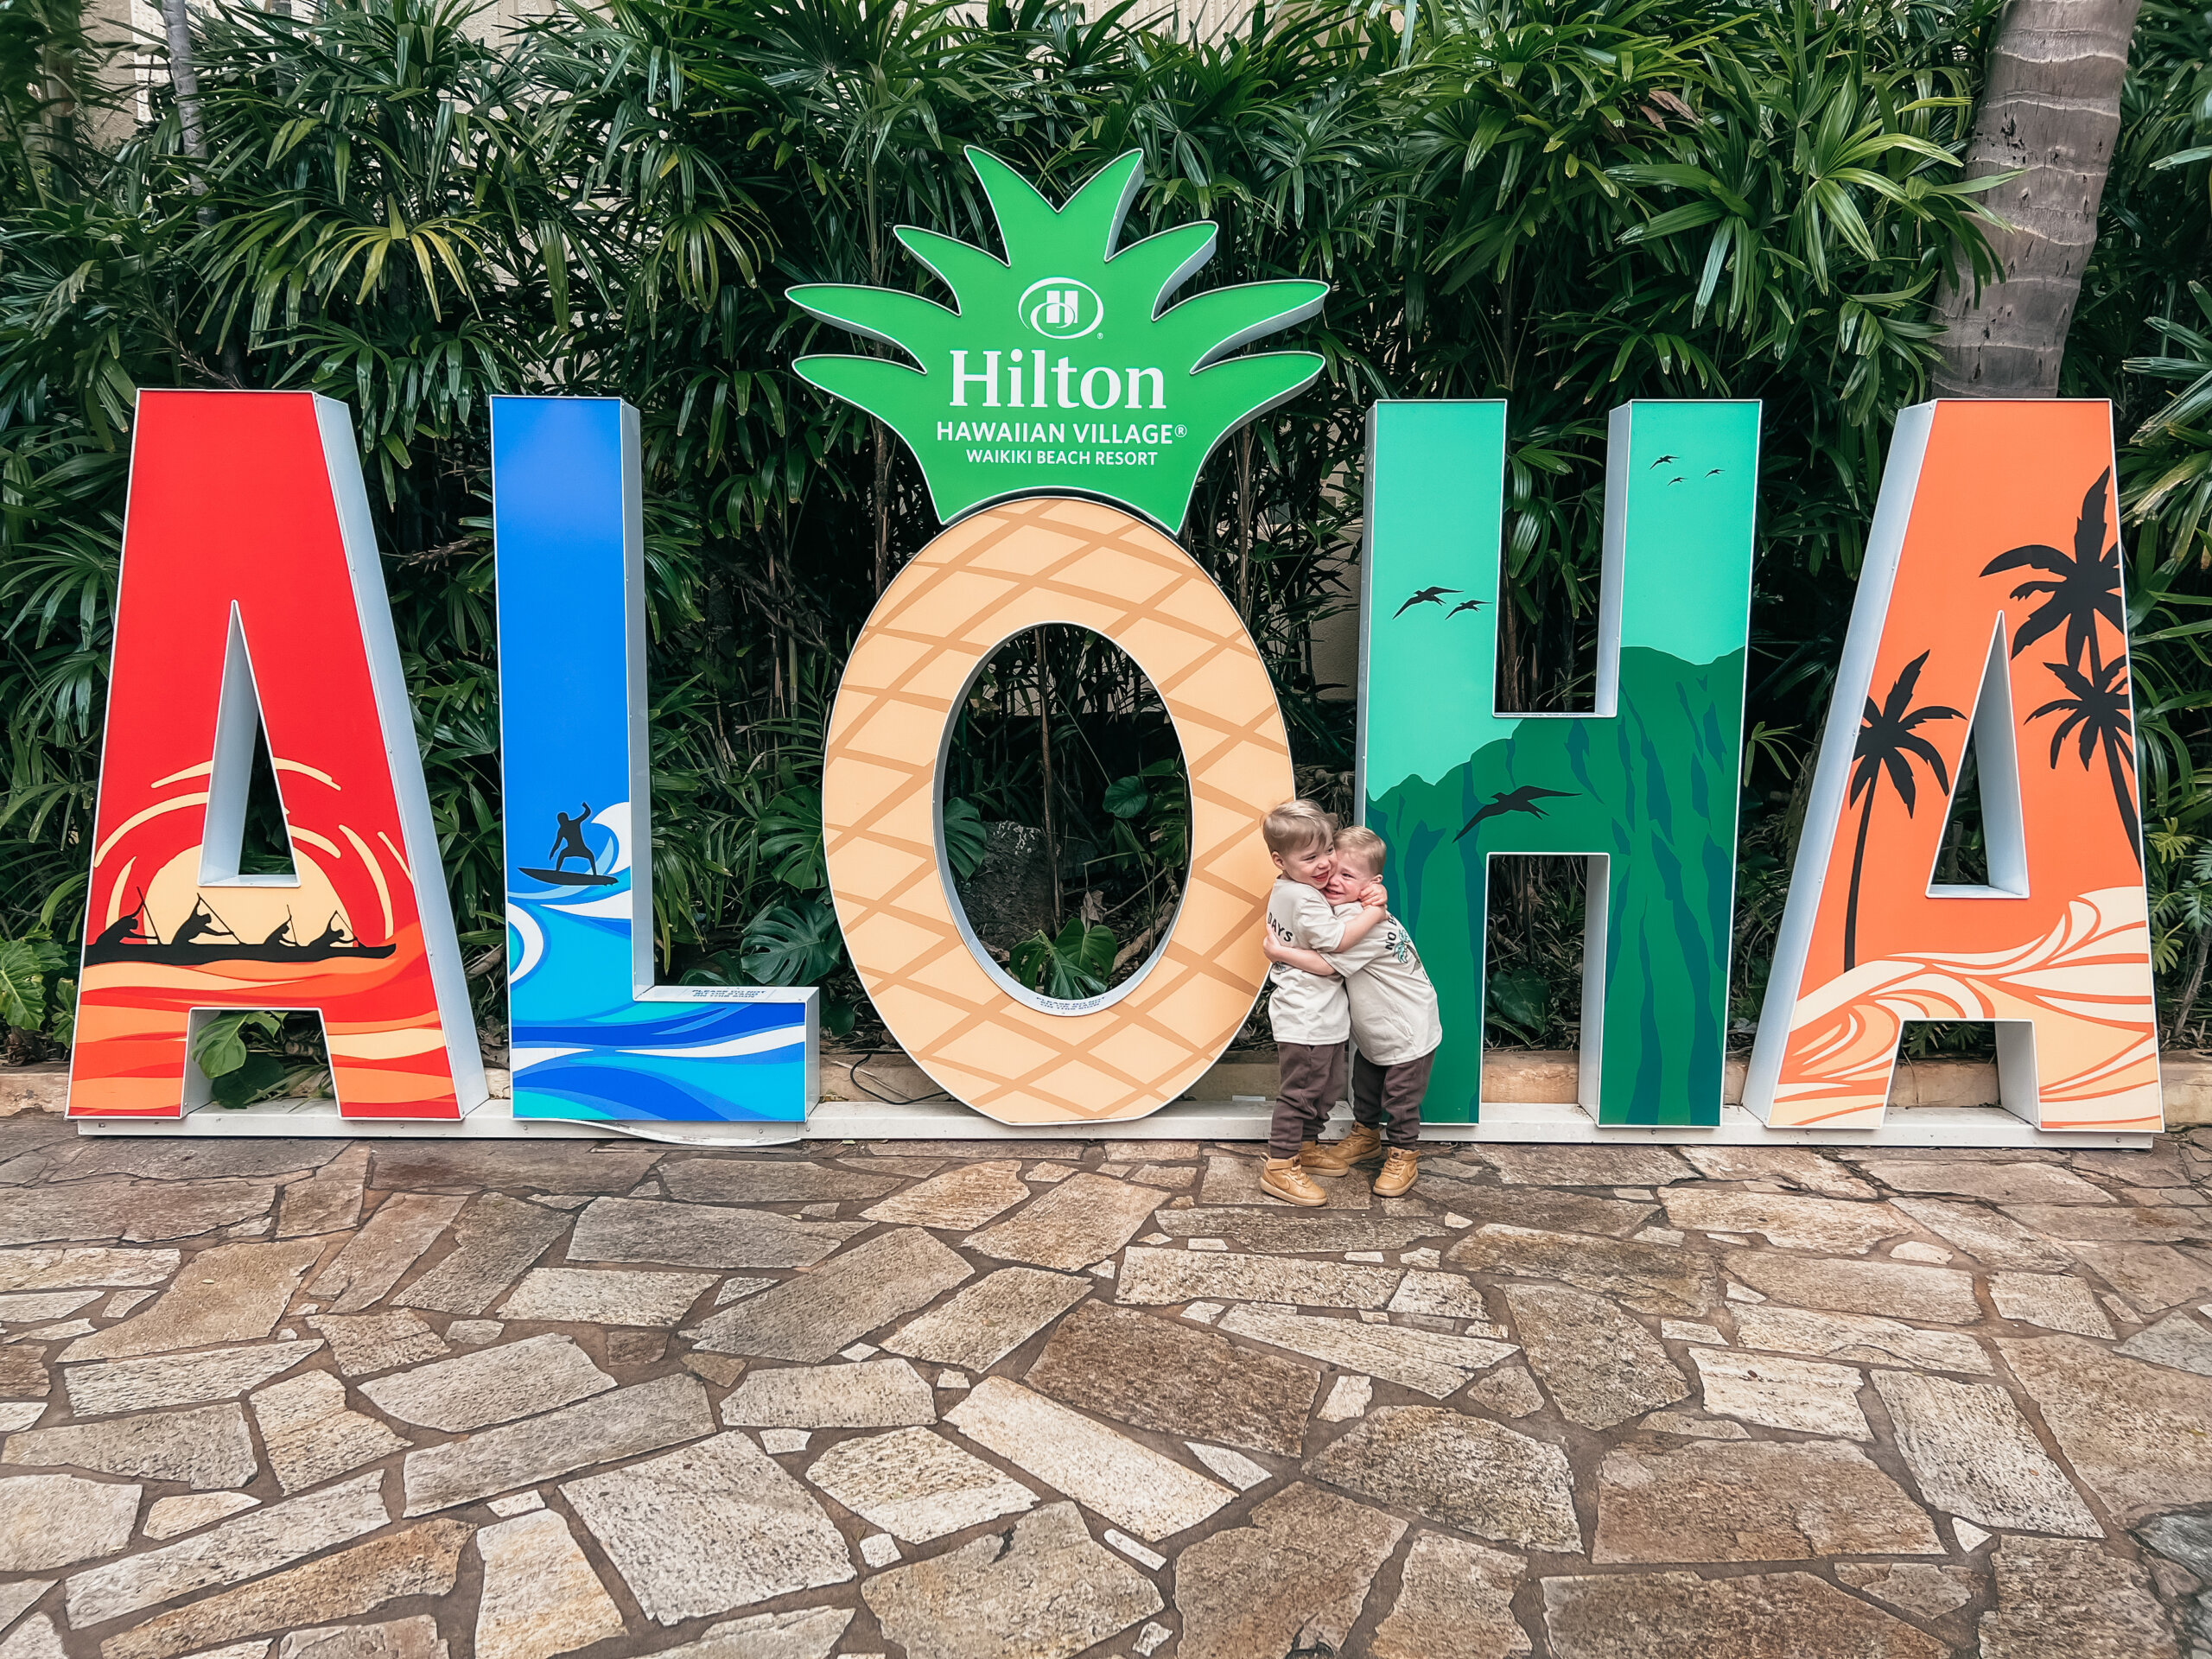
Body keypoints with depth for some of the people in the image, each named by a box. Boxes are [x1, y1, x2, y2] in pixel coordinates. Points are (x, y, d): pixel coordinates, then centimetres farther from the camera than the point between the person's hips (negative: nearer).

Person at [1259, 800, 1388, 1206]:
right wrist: (1373, 913, -13)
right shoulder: (1304, 900, -22)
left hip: (1321, 1016, 10)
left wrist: (1366, 898, 2)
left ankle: (1303, 1149, 35)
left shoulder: (1285, 890, 10)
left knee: (1325, 1089, 21)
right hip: (1306, 1017, -10)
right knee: (1299, 1091, -2)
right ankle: (1279, 1168, 6)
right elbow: (1337, 939, -25)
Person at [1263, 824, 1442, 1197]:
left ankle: (1404, 1156, 26)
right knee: (1364, 1087, 24)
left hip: (1408, 1032, -9)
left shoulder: (1369, 924, -33)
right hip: (1373, 1030, 9)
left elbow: (1327, 964, -35)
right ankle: (1365, 1136, 46)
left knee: (1399, 1101, 5)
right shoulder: (1342, 909, -3)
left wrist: (1279, 953, -27)